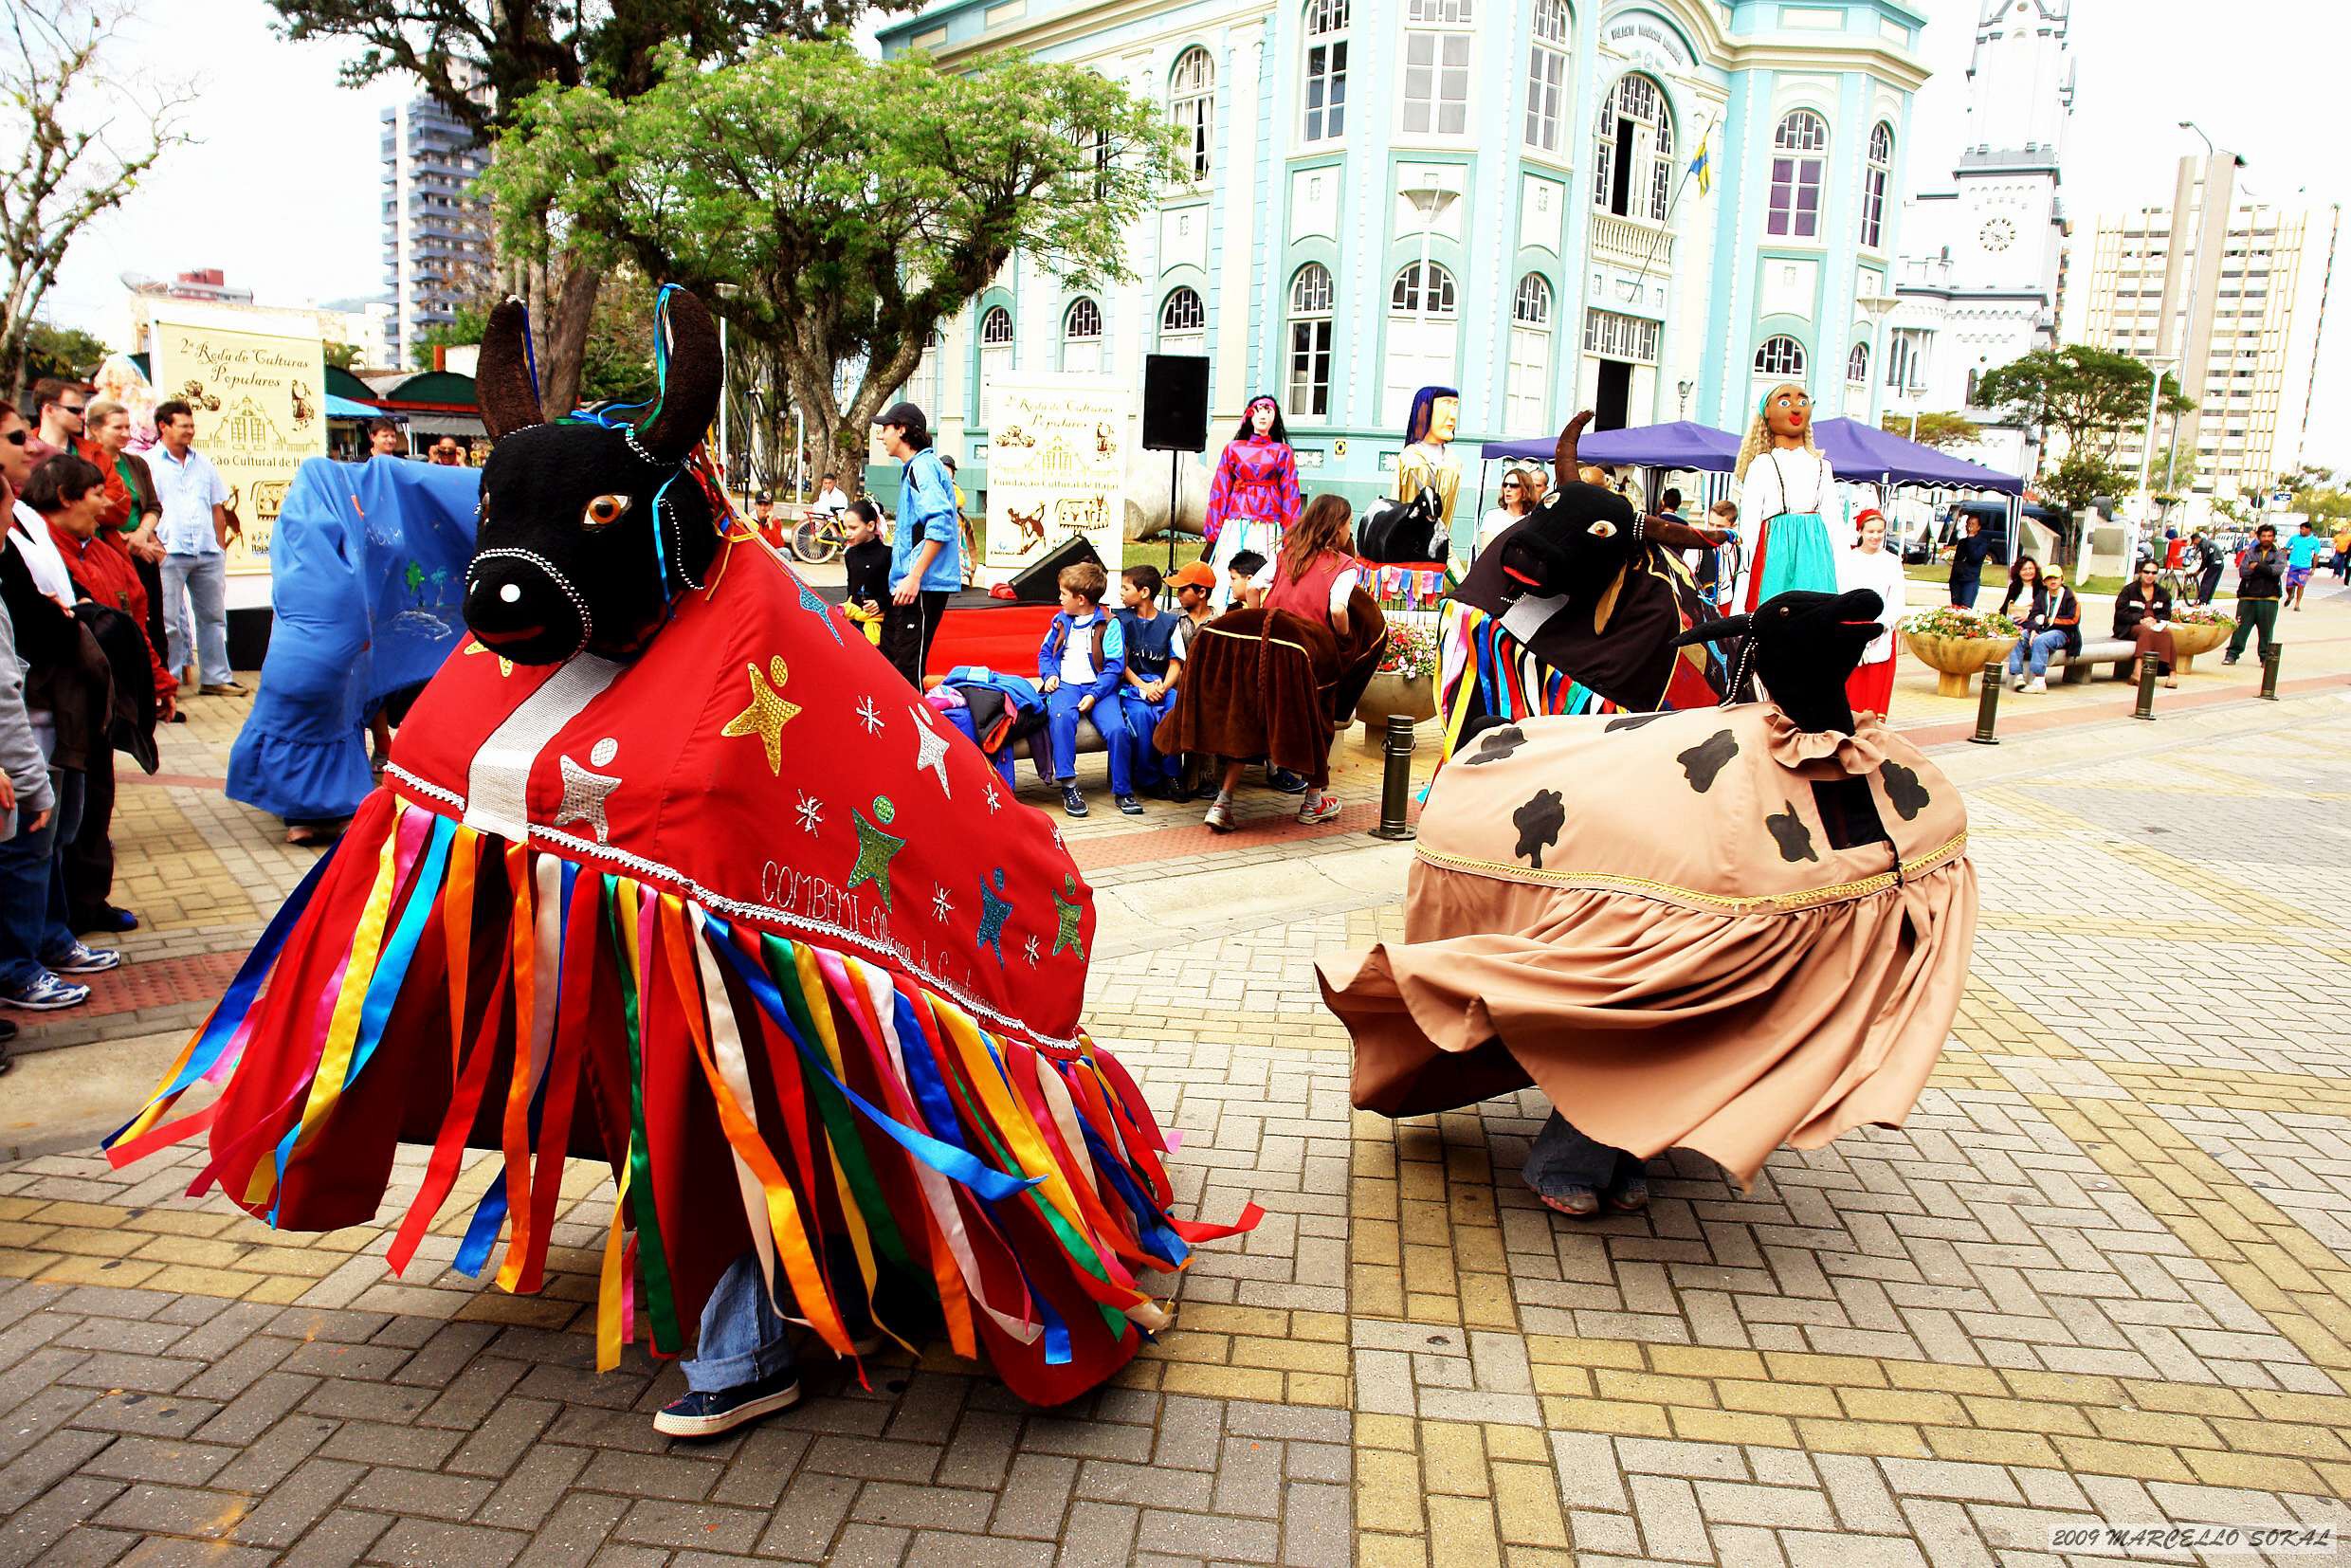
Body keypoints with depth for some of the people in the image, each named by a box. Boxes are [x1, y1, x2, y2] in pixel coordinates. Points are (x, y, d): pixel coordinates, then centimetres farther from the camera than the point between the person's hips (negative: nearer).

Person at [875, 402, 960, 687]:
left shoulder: (923, 466, -11)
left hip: (923, 586, -11)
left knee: (908, 667, -10)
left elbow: (940, 524, -24)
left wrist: (914, 577, -26)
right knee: (888, 657, 15)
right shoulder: (913, 468, 21)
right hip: (906, 585, 11)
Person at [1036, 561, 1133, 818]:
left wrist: (1094, 695, -15)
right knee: (1060, 716, -34)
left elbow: (1115, 666, -3)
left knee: (1116, 728, -29)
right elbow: (1045, 652, 26)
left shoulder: (1109, 624, 2)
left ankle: (1122, 791, -12)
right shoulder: (1060, 621, 17)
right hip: (1066, 684, 2)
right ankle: (1068, 787, -32)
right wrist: (1050, 675, 3)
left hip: (1099, 687, -2)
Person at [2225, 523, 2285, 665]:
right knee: (2240, 627, -3)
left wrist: (2257, 566, -10)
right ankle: (2232, 654, 2)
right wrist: (2266, 570, -10)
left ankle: (2266, 656, 10)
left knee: (2267, 629, 2)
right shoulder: (2250, 552, 11)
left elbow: (2278, 569, -11)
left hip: (2269, 597, -1)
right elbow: (2243, 571, -5)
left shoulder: (2279, 554, 10)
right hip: (2248, 596, 1)